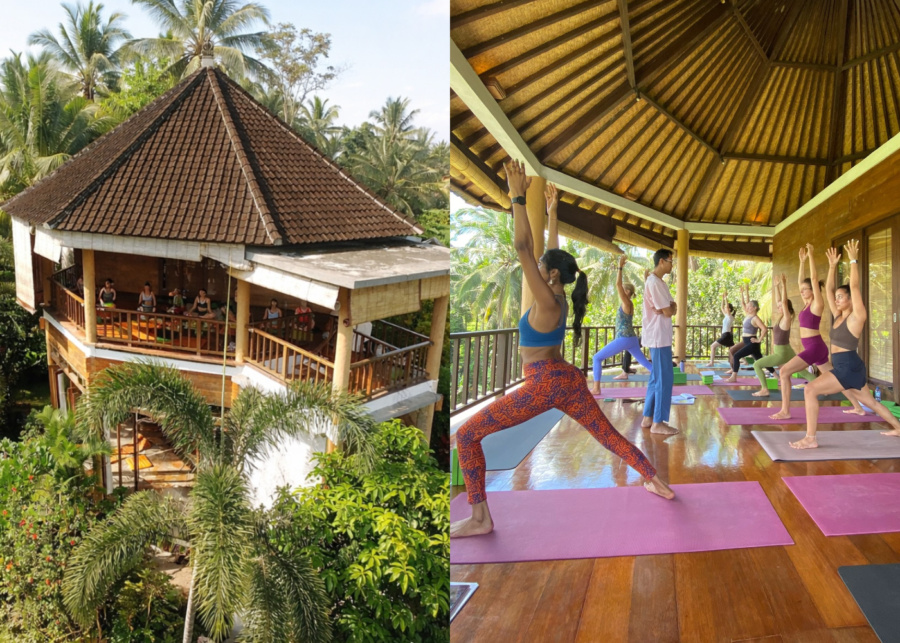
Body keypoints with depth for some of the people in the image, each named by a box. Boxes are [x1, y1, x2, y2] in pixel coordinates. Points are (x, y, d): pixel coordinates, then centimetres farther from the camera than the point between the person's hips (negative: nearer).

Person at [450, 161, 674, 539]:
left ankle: (480, 519, -2)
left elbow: (523, 248, -21)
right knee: (610, 436, 21)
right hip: (569, 380, 9)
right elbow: (553, 254, 19)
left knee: (467, 436, -5)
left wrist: (518, 198, -20)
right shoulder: (560, 298, 7)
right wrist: (551, 213, 25)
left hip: (546, 384, -9)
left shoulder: (547, 302, -15)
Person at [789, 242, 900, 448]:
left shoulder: (857, 316, -10)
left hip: (850, 368, -10)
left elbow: (854, 287, -19)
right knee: (870, 402, 25)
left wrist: (853, 260, -17)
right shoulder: (839, 316, 10)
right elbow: (828, 289, 12)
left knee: (810, 390, -22)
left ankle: (810, 439, -21)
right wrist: (832, 265, 11)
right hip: (843, 367, 10)